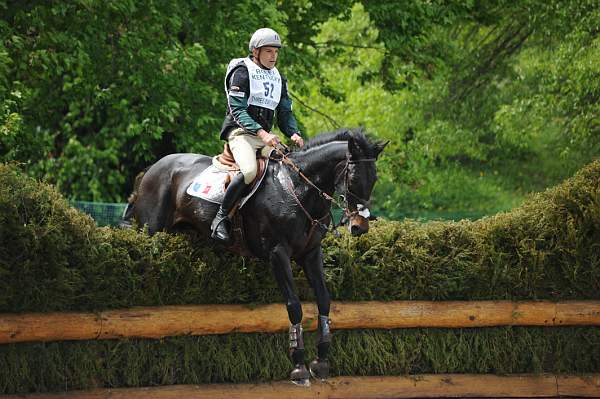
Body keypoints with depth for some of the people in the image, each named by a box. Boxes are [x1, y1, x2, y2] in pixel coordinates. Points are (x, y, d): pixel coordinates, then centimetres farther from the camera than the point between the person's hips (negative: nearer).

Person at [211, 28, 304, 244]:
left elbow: (285, 113, 19)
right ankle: (221, 217, -23)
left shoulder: (278, 78, 20)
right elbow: (238, 109, -14)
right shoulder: (242, 72, -3)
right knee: (249, 170, -34)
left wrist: (293, 133, -3)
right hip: (241, 132, -7)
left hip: (266, 136, 7)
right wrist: (261, 133, -27)